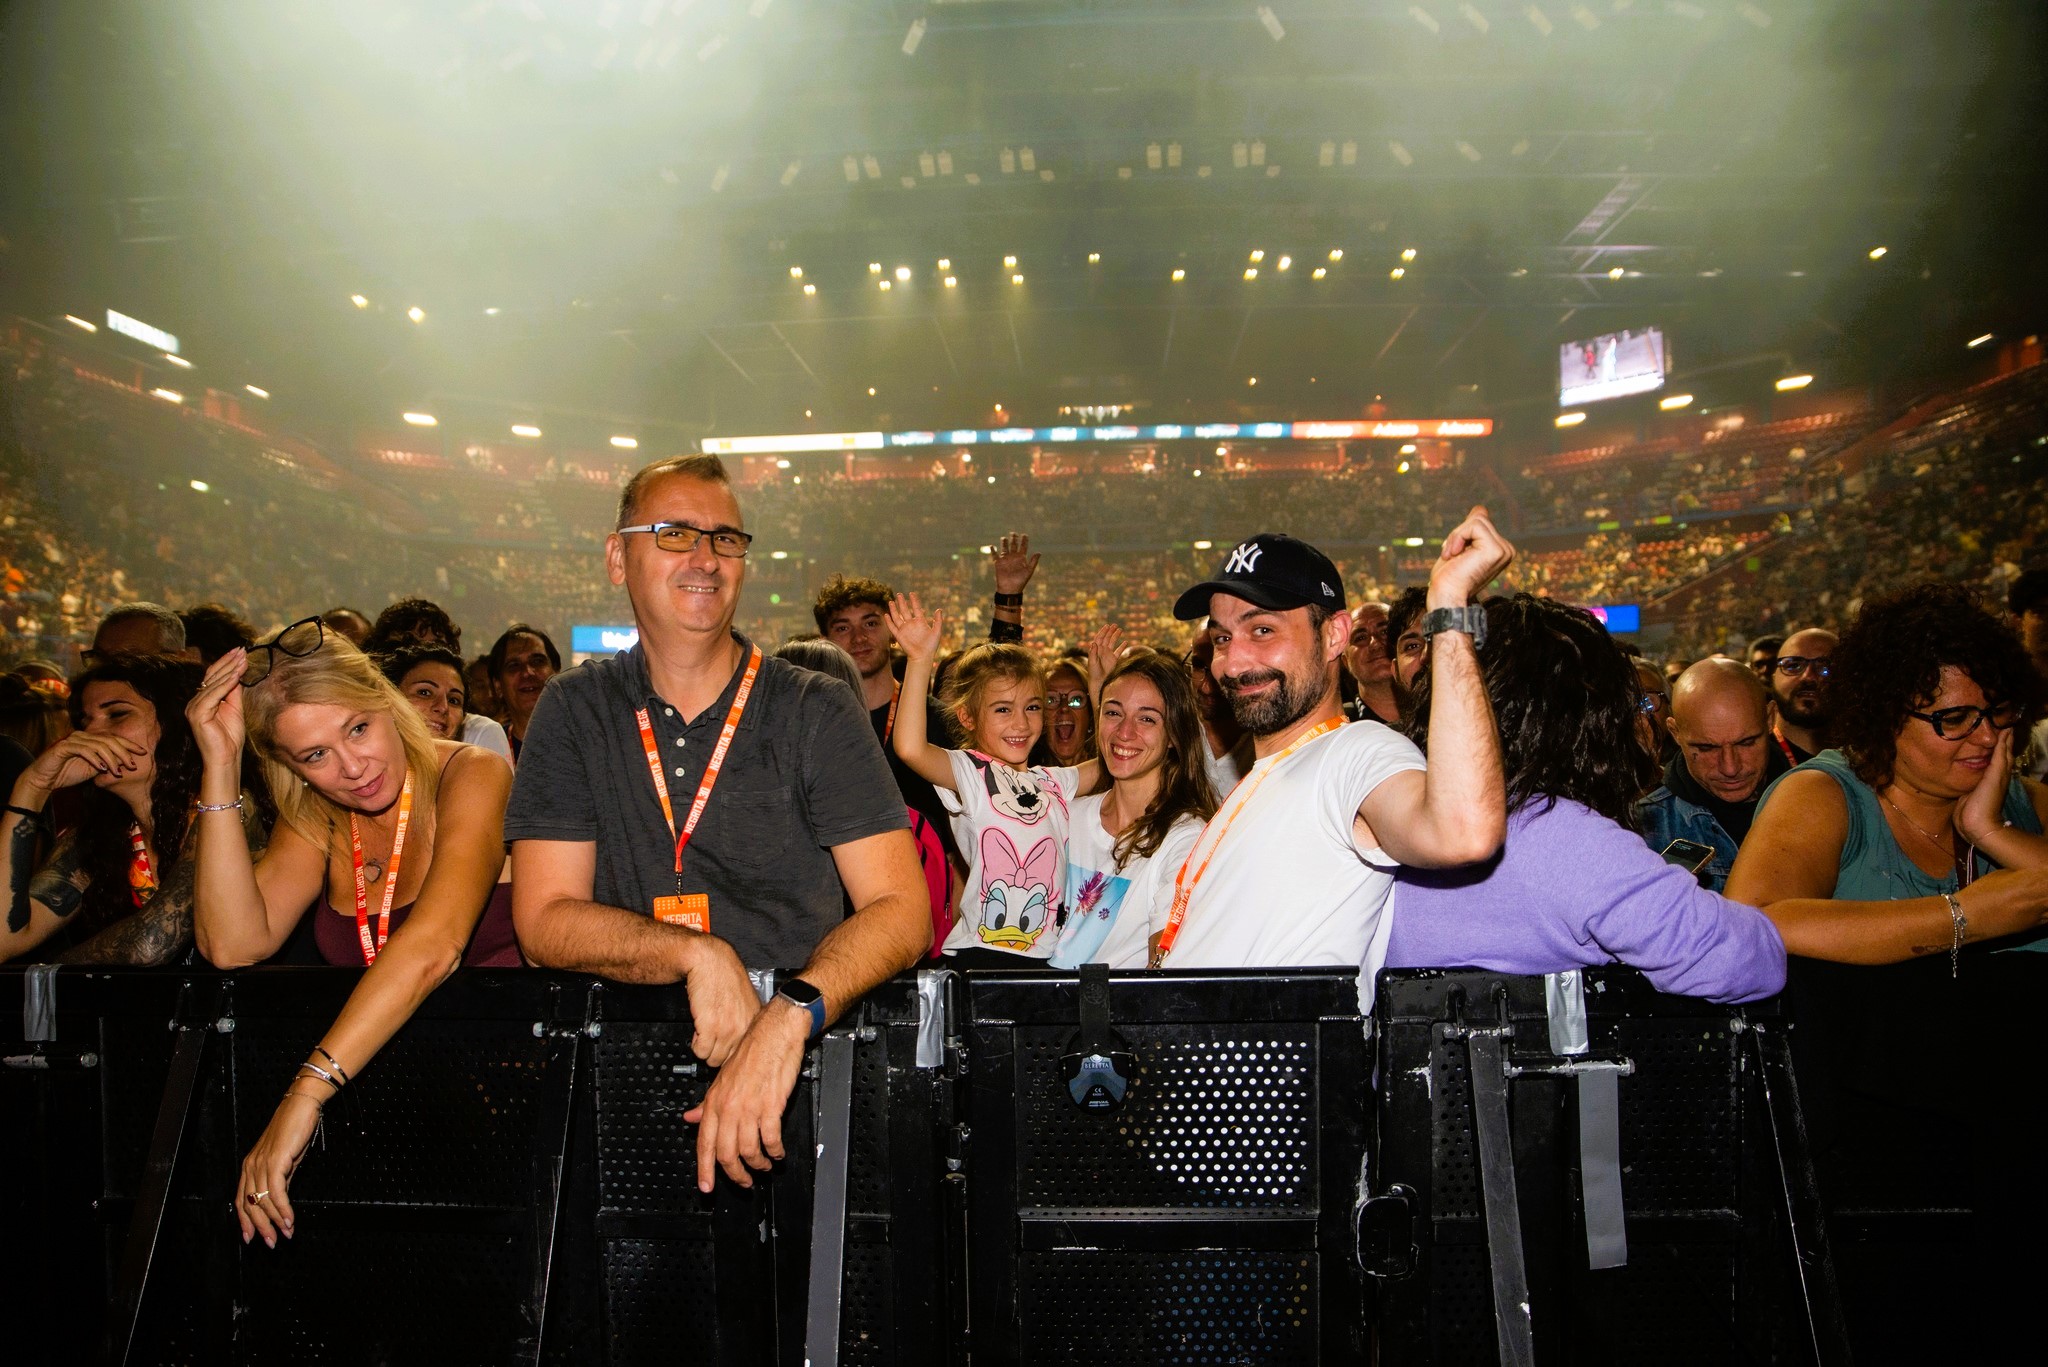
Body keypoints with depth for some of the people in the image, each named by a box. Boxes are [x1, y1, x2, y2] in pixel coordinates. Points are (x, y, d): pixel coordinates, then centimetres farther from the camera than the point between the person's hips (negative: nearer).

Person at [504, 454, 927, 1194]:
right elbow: (545, 920, 0)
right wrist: (696, 953, -19)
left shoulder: (815, 712, 0)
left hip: (808, 1049, -1)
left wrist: (788, 1016, -27)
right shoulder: (575, 710, 7)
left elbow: (900, 910, -8)